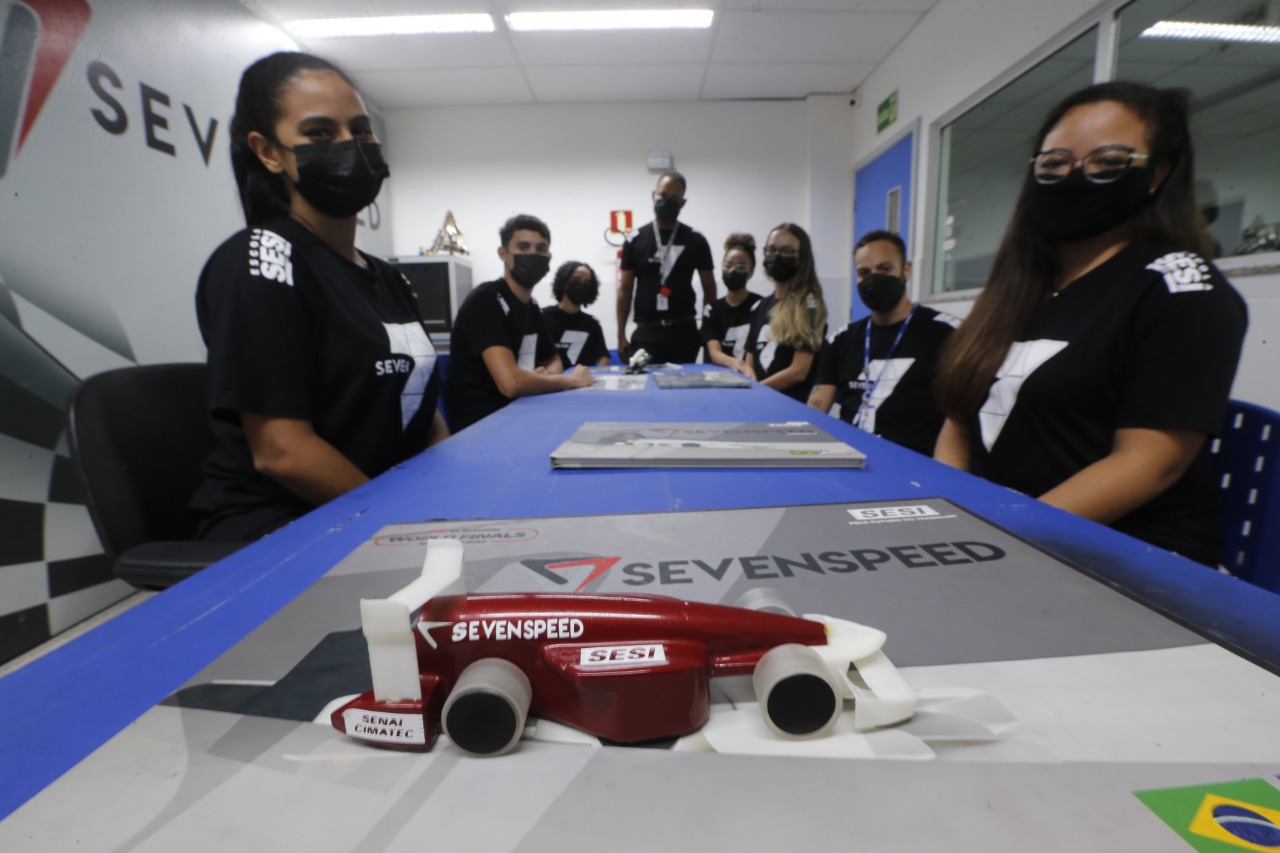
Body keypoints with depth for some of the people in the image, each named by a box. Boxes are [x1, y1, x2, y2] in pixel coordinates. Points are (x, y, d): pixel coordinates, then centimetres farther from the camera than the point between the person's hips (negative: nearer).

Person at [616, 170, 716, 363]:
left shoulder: (695, 240, 5)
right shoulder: (635, 240, 5)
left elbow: (709, 288, 9)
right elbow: (625, 291, 6)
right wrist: (621, 336, 1)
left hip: (684, 331, 1)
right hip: (646, 331, 0)